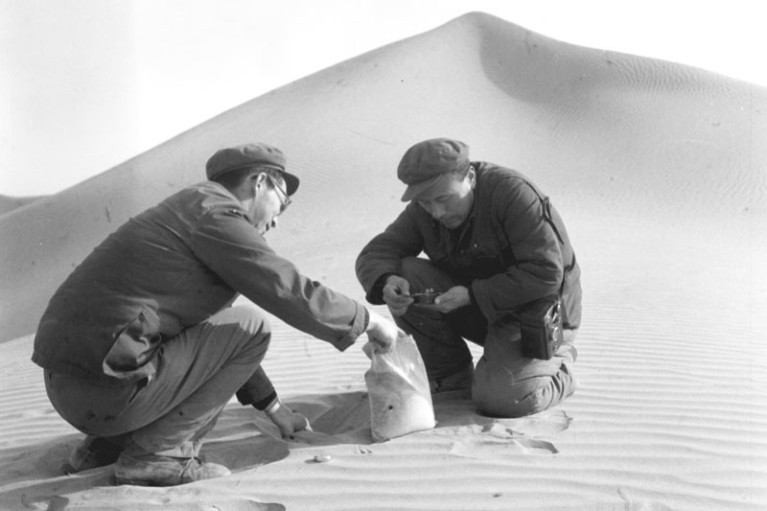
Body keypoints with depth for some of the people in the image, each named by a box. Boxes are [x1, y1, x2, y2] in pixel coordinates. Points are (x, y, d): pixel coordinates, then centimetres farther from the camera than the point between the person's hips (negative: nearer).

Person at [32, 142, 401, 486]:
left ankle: (106, 445, 17)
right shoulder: (217, 215, -8)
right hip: (106, 392, -10)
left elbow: (223, 344, 27)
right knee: (251, 327, -3)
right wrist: (369, 320, 4)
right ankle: (156, 454, -3)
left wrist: (273, 406, 29)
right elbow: (293, 294, -14)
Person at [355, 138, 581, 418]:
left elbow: (546, 275, -27)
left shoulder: (514, 194, -24)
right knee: (407, 275, -17)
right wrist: (386, 281, -30)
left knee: (500, 400, -26)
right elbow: (373, 254, -5)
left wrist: (472, 295, -29)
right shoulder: (422, 210, -5)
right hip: (477, 310, 6)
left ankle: (558, 363, 8)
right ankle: (453, 375, -1)